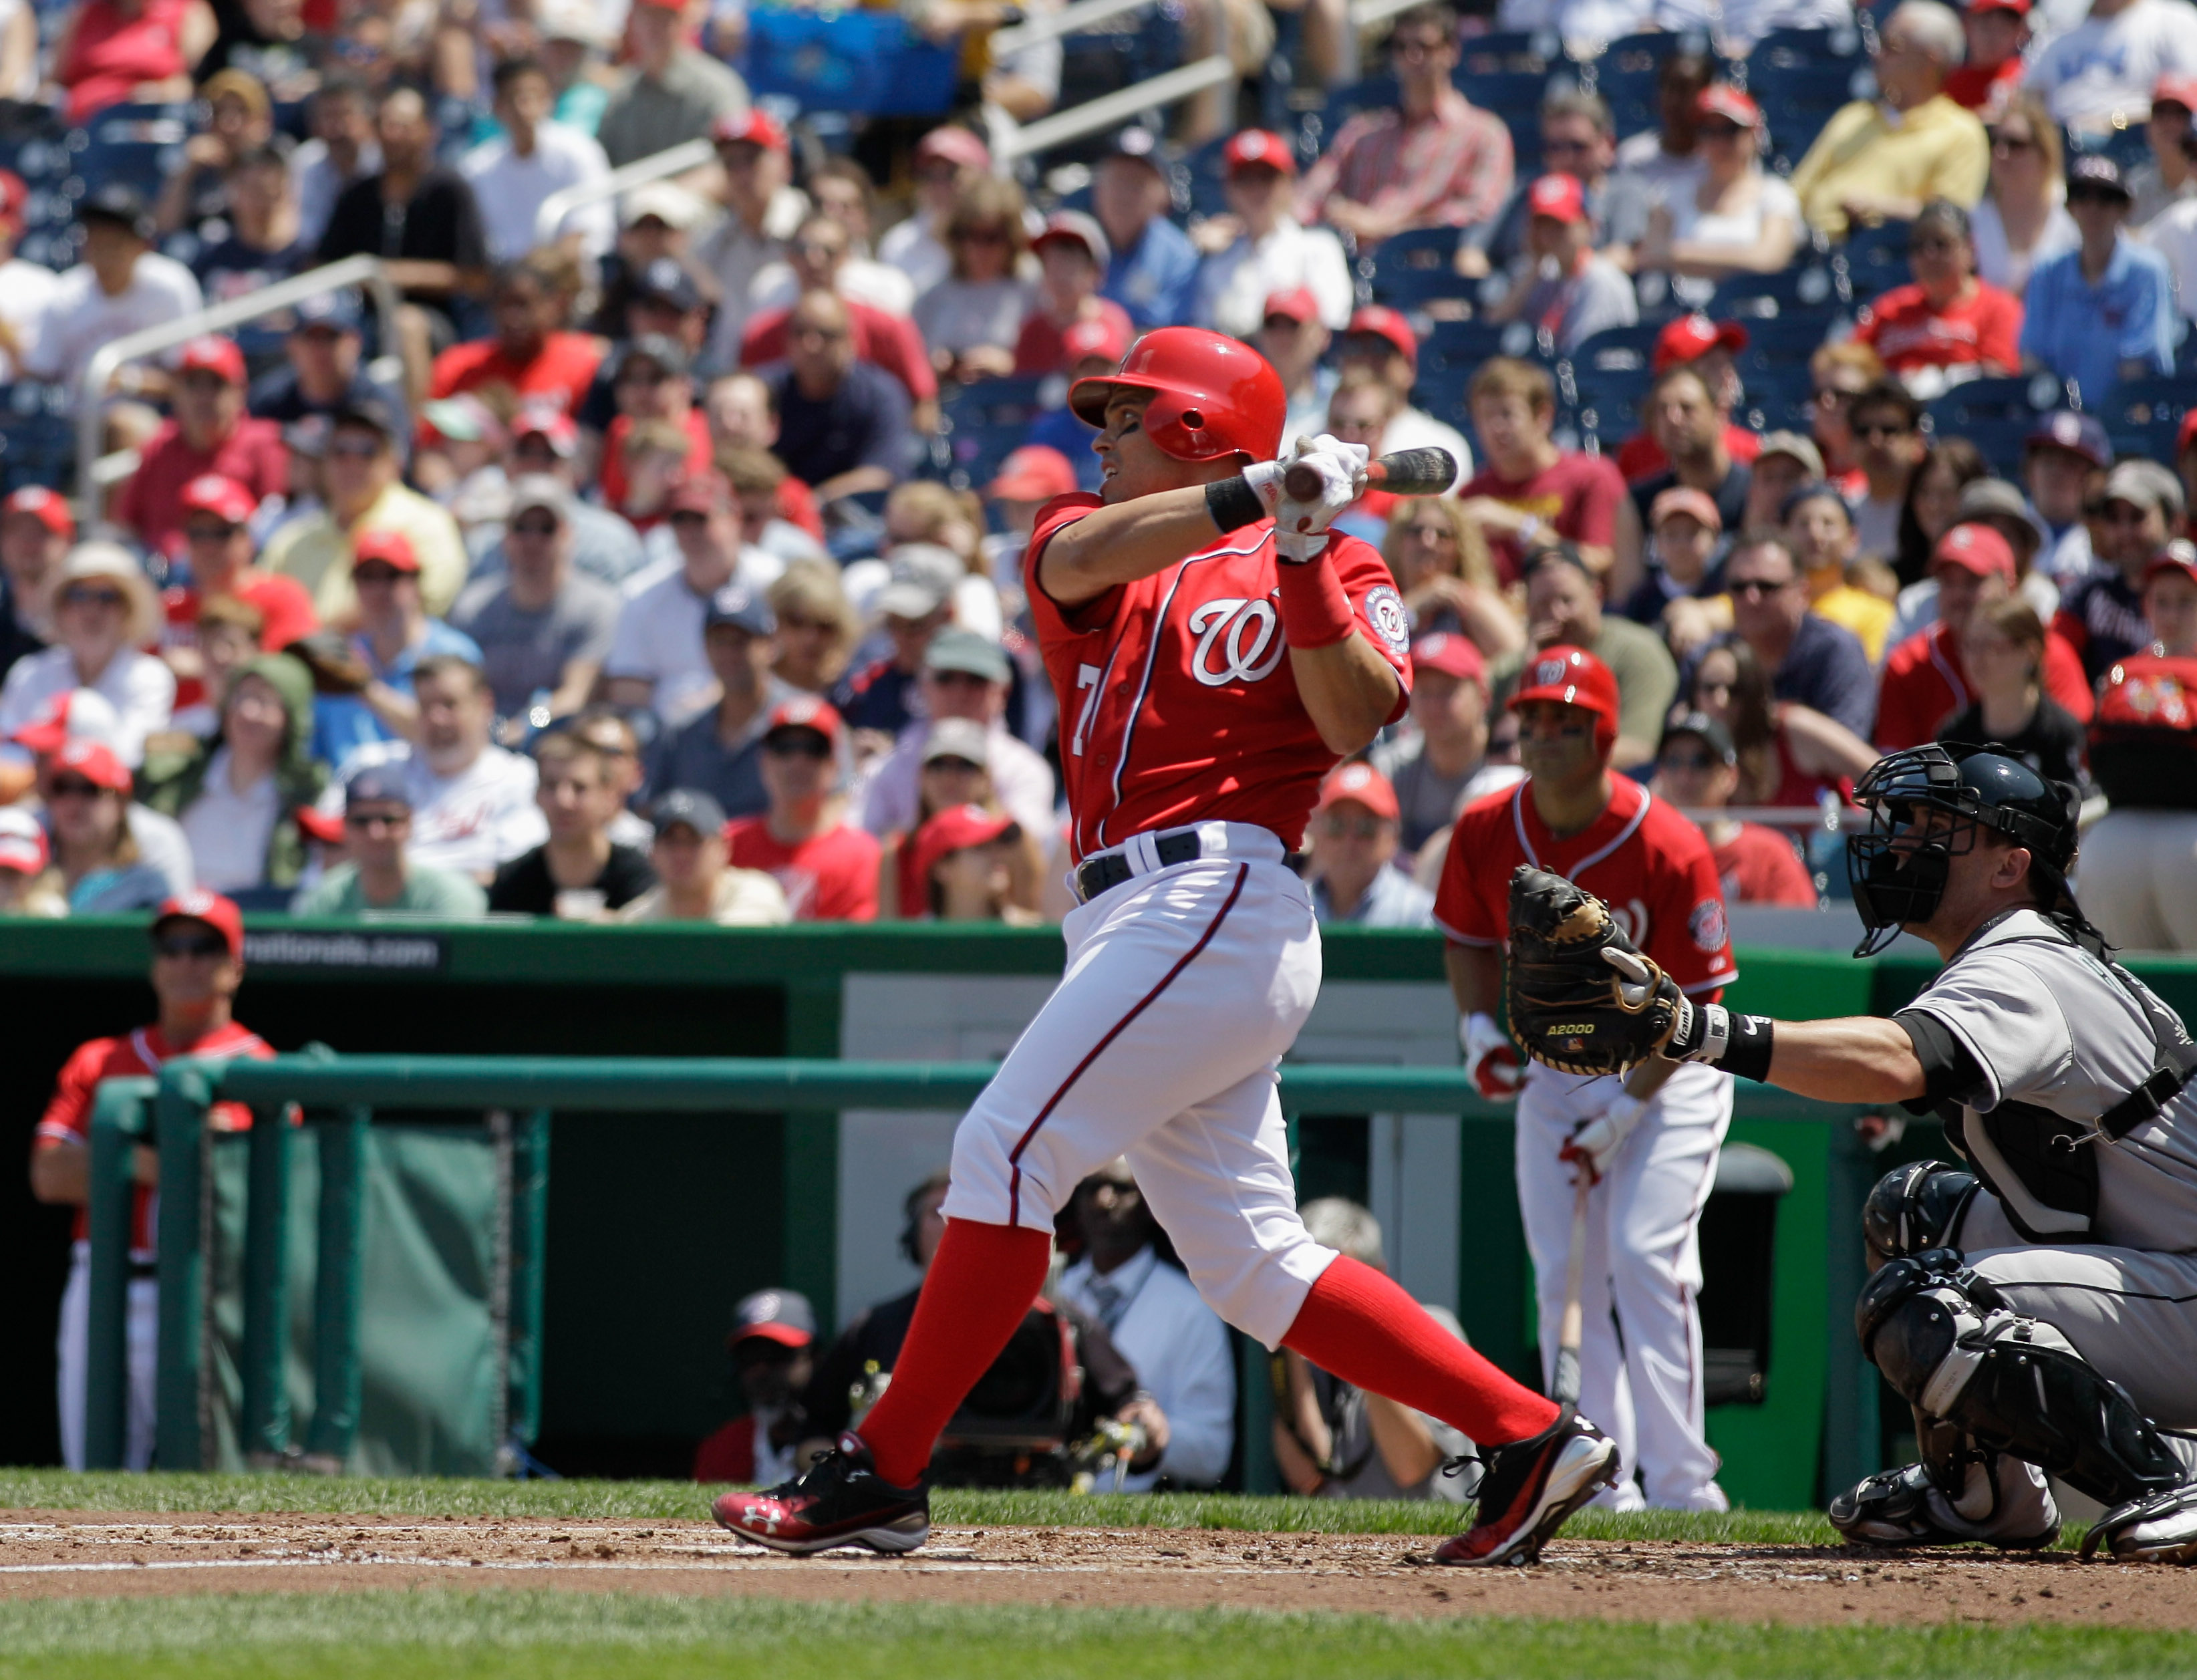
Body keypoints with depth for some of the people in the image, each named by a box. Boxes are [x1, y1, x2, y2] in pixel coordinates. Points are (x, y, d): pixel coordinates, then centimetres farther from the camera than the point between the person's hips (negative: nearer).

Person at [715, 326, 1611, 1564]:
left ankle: (881, 1477, -13)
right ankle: (1533, 1438, 6)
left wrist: (1303, 561, -19)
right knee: (1250, 1260, 4)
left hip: (1218, 896, -8)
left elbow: (1355, 723, -11)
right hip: (1138, 917, 8)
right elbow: (1082, 559, -5)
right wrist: (1256, 496, -16)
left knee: (1008, 1150, -14)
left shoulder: (1335, 572, 5)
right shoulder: (1091, 543, 21)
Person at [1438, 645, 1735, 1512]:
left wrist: (1624, 1114, -20)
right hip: (1553, 1071, 5)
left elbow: (1693, 1006, -17)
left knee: (1644, 1254, -18)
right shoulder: (1485, 834, -10)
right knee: (1564, 1276, 1)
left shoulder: (1669, 848, -24)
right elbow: (1470, 938, 10)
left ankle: (1681, 1481, -15)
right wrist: (1478, 1026, -8)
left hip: (1665, 1065, -5)